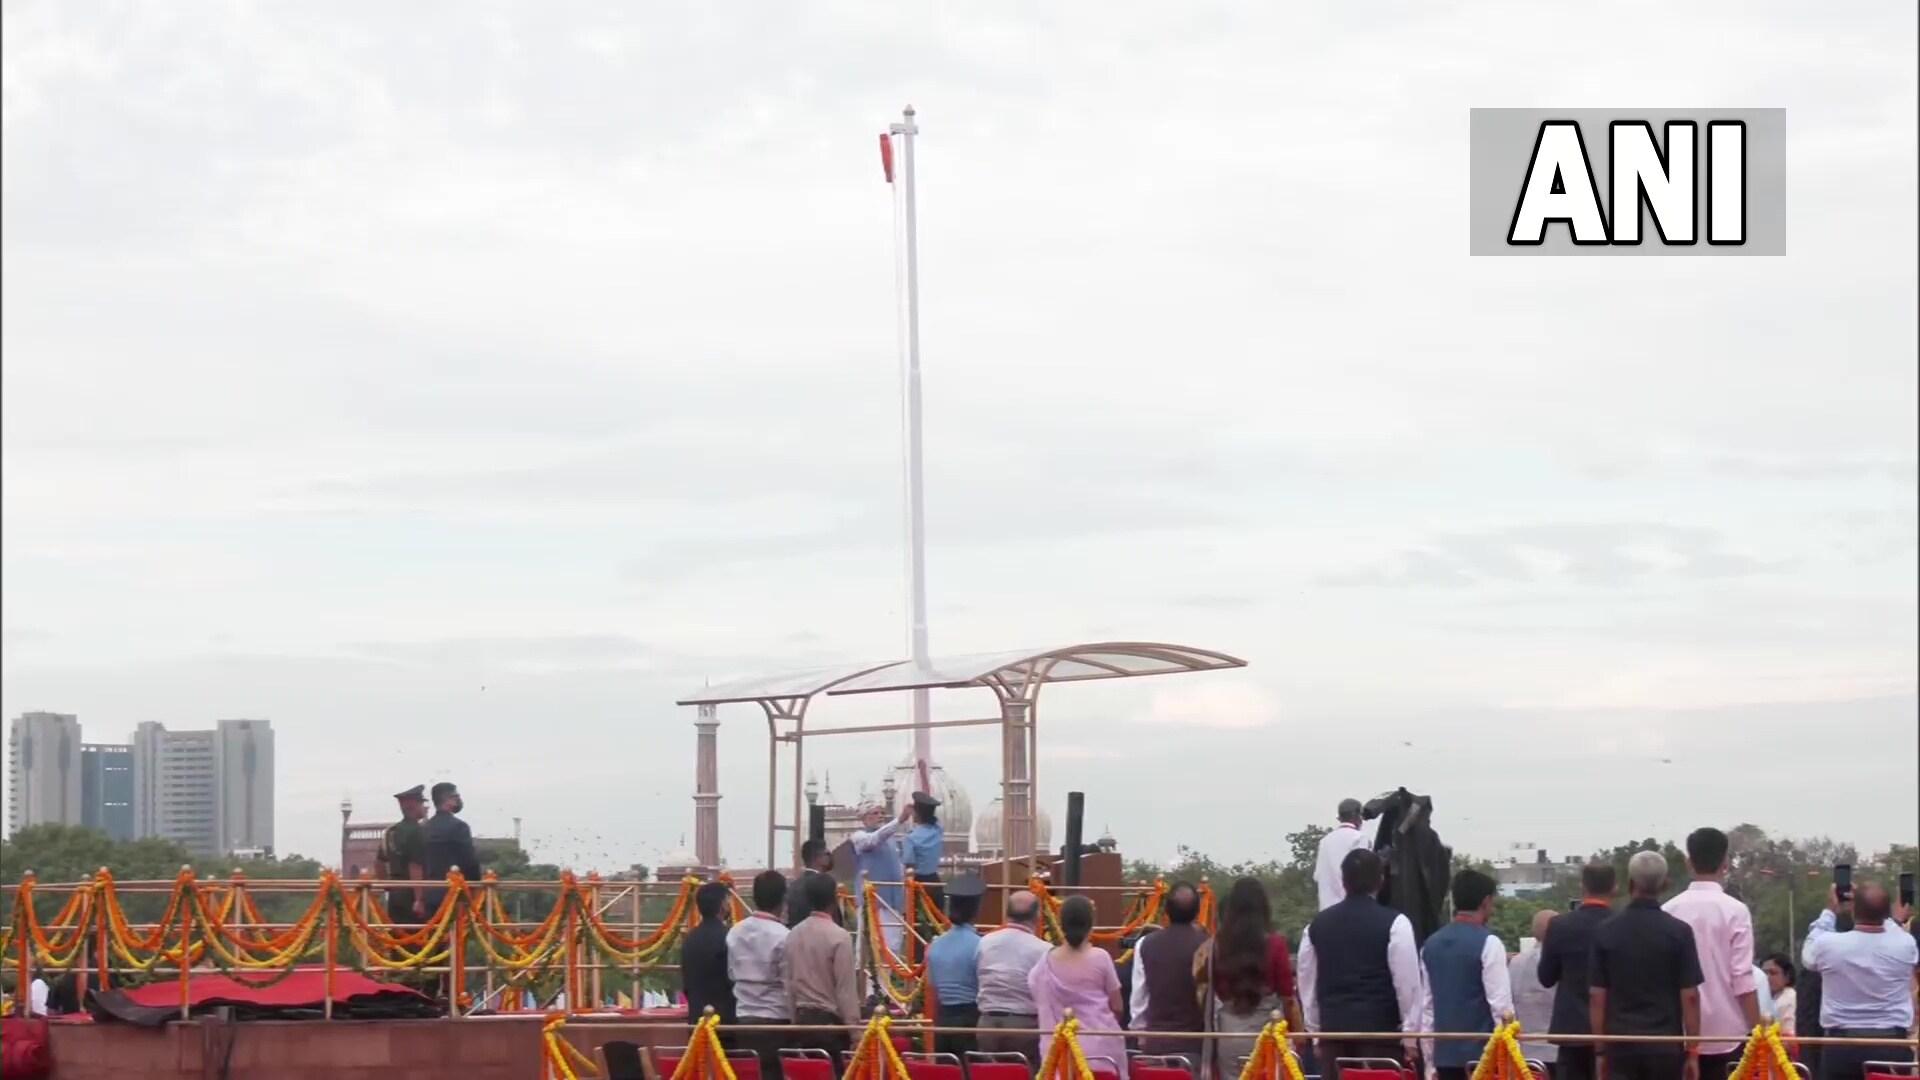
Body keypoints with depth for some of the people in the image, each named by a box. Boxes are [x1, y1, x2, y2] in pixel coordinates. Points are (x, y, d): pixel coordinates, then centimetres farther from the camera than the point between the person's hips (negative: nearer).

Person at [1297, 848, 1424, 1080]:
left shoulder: (1317, 925, 9)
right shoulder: (1394, 923, -5)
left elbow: (1307, 982, 14)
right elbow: (1407, 981, -7)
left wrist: (1315, 1030, 22)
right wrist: (1409, 1032, 0)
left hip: (1333, 1028, 4)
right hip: (1380, 1028, -4)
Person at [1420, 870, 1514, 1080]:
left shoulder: (1431, 944, 10)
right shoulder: (1488, 943, -9)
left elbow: (1426, 1005, 13)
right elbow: (1500, 1002, -12)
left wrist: (1429, 1061, 17)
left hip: (1444, 1052, 6)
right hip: (1483, 1052, -6)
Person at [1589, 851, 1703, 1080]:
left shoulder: (1606, 932, 1)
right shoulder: (1678, 932, -4)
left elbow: (1596, 996, 1)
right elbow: (1689, 996, -5)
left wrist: (1600, 1050, 8)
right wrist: (1692, 1050, 1)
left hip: (1621, 1045, 1)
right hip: (1665, 1045, -1)